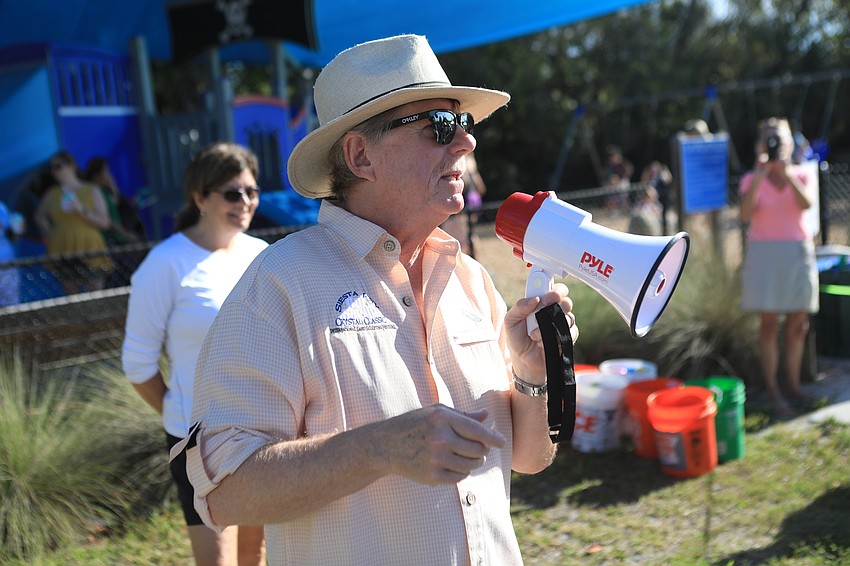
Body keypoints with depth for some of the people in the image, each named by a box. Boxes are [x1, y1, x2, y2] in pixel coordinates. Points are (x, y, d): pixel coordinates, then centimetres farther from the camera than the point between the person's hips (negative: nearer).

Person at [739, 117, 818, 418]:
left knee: (798, 324, 5)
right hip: (764, 254, -2)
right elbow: (746, 214, -17)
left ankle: (793, 384, 16)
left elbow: (806, 204, -14)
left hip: (797, 252, 3)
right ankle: (772, 391, 0)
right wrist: (760, 174, -19)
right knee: (769, 324, -4)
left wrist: (786, 172, -20)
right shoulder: (751, 180, 1)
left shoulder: (800, 176, 6)